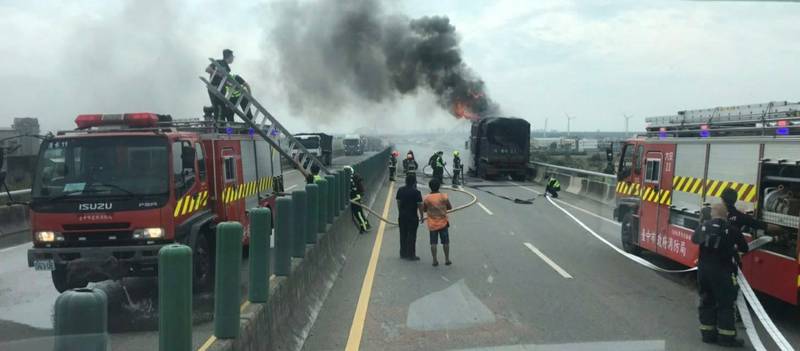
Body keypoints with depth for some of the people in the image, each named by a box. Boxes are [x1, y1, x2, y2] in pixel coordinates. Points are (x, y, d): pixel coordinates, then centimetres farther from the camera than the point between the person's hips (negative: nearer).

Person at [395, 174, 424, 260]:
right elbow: (419, 205, -13)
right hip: (412, 217, -5)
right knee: (411, 236, 2)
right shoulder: (416, 192, -15)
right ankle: (411, 255, 5)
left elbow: (398, 202, 9)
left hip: (402, 216, 5)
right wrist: (421, 216, -1)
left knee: (403, 235, 14)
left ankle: (403, 253, 21)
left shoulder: (400, 190, 2)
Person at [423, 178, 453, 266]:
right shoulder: (444, 196, -8)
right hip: (443, 223, 0)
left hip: (432, 224, 0)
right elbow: (450, 207, 3)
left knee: (433, 243, 6)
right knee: (445, 242, 10)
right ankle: (447, 260, 15)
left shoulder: (427, 198, -7)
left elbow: (424, 210, 4)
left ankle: (435, 260, 6)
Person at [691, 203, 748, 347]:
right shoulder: (732, 229, -9)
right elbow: (744, 248, 0)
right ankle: (726, 337, 4)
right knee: (726, 304, 3)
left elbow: (694, 239, 23)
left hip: (703, 269, 5)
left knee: (707, 301, 14)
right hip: (722, 271, -5)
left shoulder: (703, 226, 4)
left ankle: (708, 333, 19)